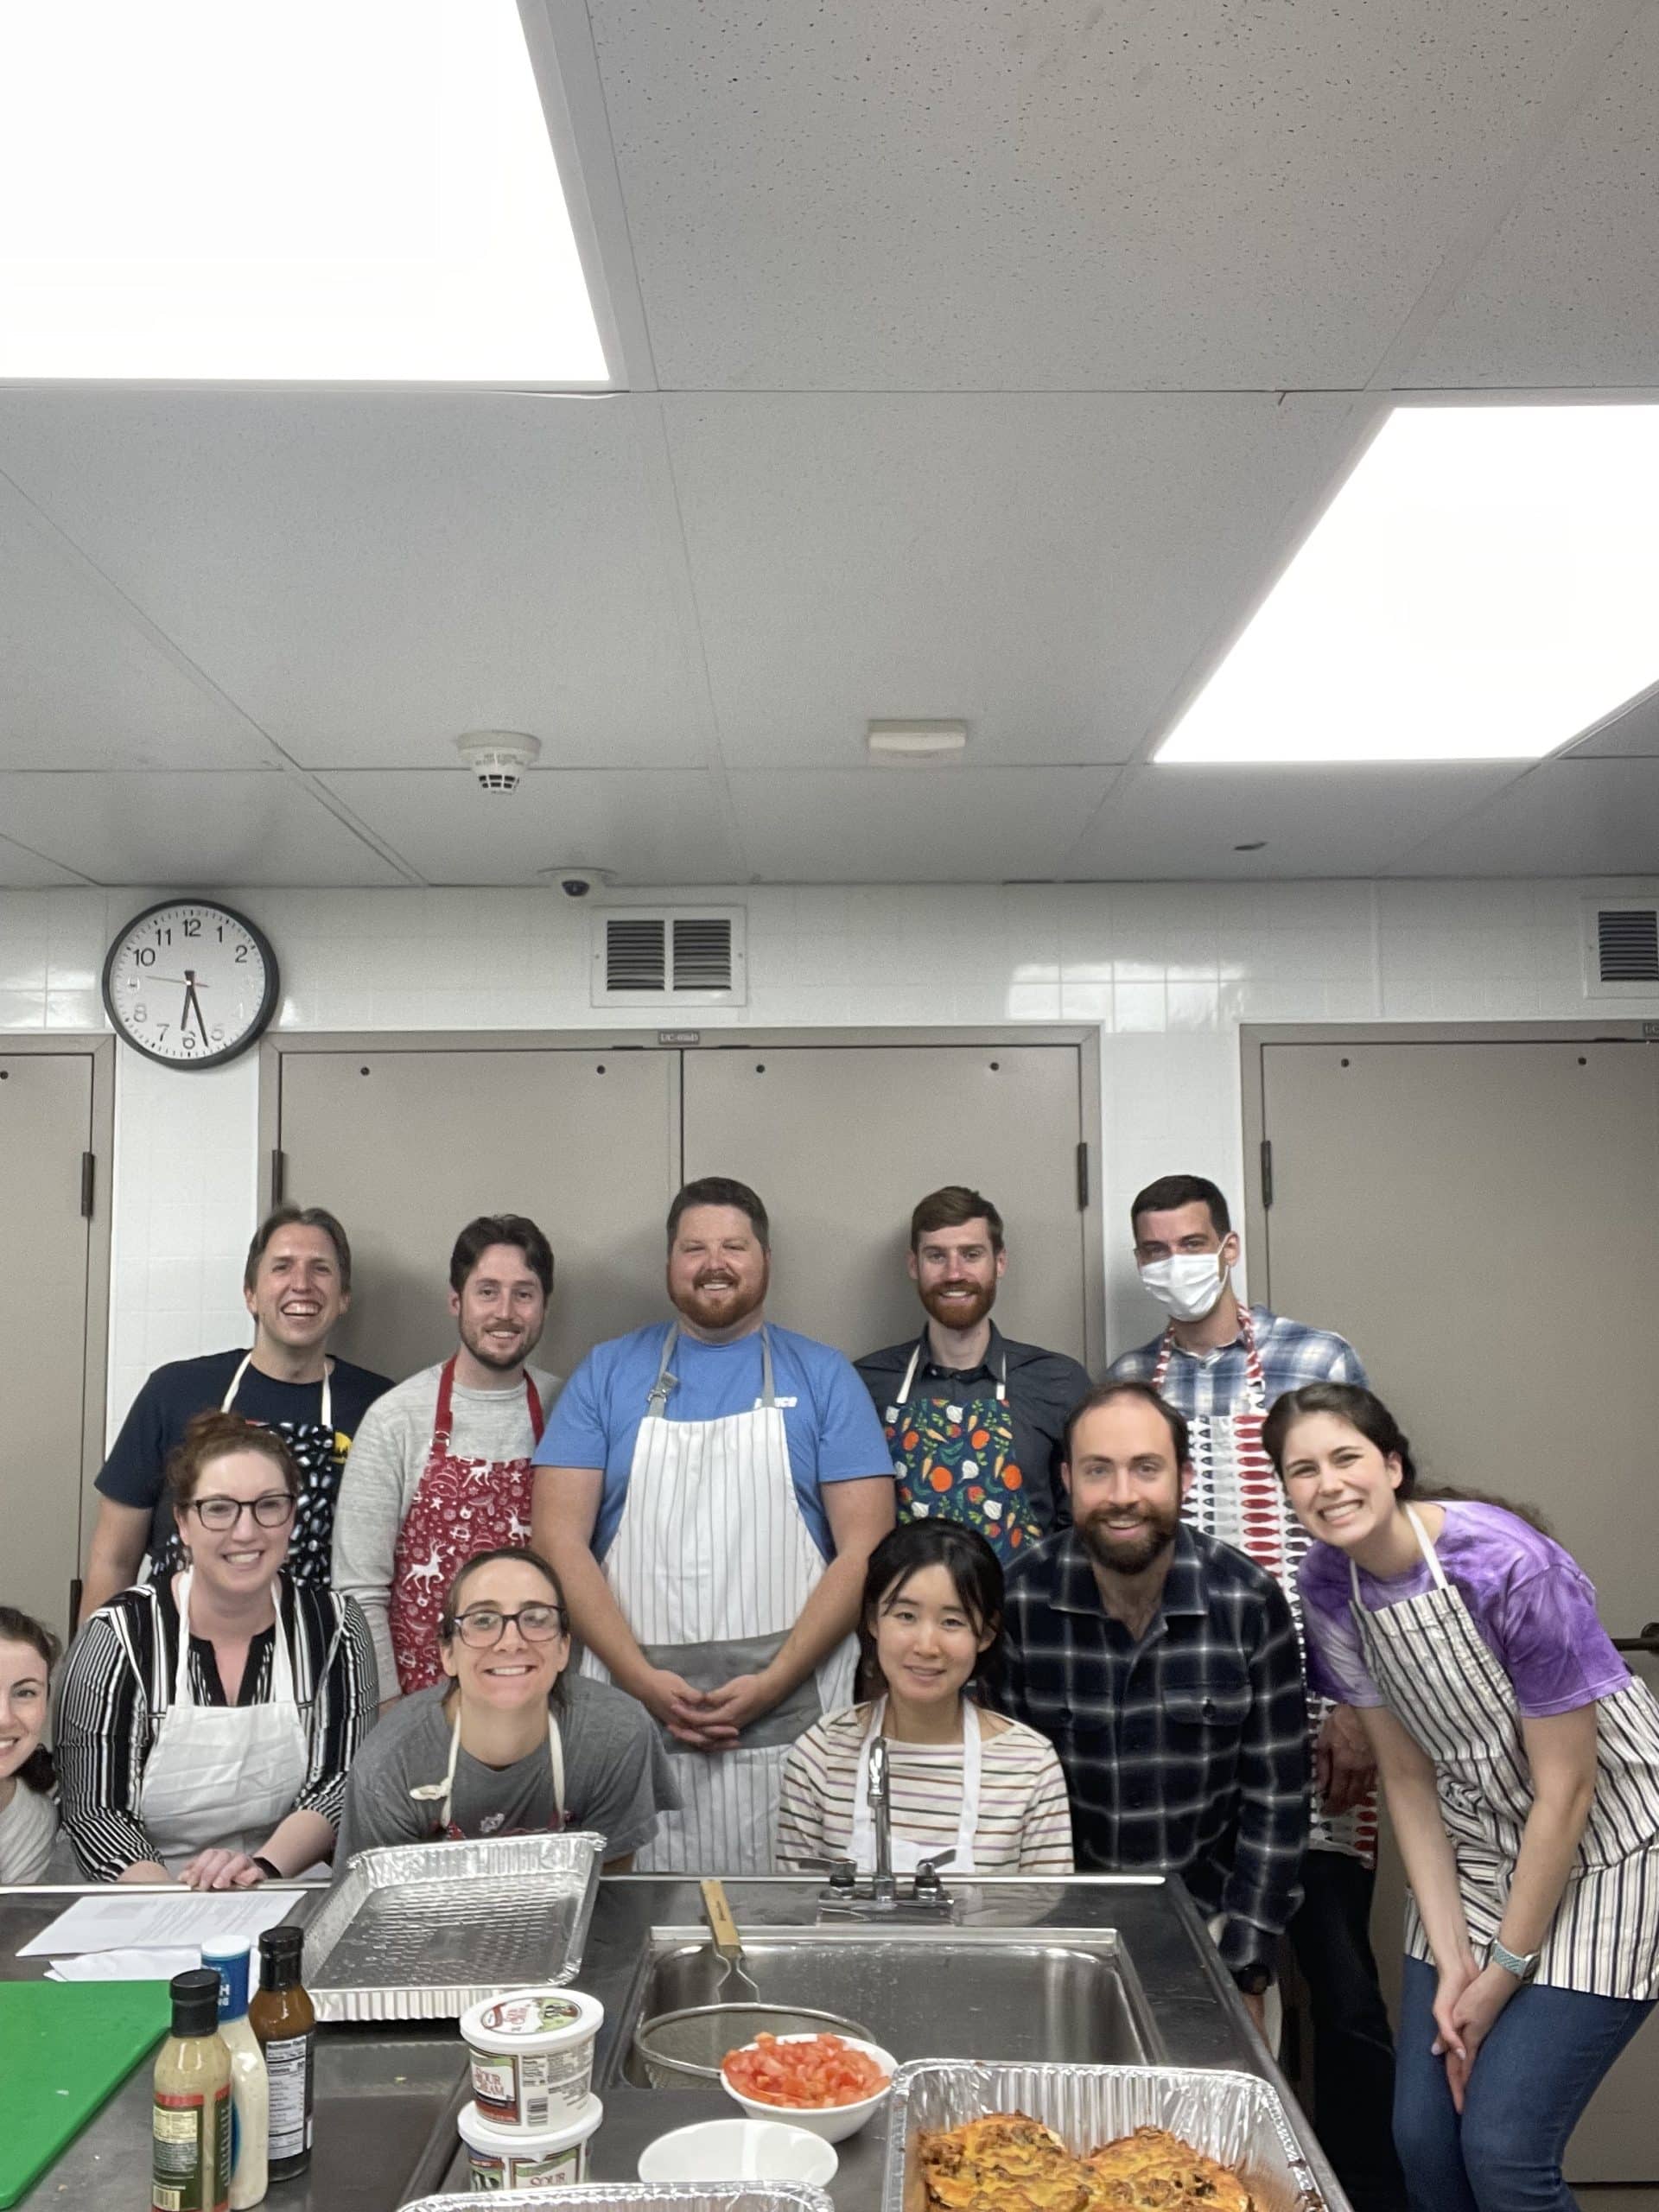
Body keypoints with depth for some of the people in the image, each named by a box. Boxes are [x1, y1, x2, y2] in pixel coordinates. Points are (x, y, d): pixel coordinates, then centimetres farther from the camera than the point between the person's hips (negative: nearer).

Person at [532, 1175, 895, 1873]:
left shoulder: (822, 1377, 6)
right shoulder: (606, 1374, 8)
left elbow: (864, 1550, 0)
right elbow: (559, 1540, 2)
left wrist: (772, 1684, -9)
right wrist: (643, 1679, -8)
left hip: (788, 1720, 0)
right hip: (633, 1712, 1)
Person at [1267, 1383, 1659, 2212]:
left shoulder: (1510, 1568, -27)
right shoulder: (1328, 1589, -9)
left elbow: (1567, 1788, -20)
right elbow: (1409, 1777, -1)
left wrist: (1506, 1969, -12)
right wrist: (1450, 1960, -5)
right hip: (1478, 1853, 5)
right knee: (1423, 2139, 4)